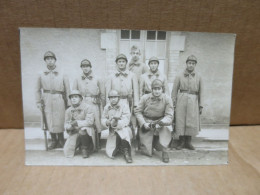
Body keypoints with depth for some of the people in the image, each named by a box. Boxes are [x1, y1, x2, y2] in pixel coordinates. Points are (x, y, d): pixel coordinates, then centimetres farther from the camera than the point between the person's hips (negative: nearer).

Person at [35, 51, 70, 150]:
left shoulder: (62, 75, 0)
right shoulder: (41, 75, 6)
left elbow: (67, 90, 1)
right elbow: (38, 90, 12)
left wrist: (68, 103, -3)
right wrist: (38, 102, 5)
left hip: (59, 99, -2)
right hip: (47, 100, 2)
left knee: (59, 121, 1)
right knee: (49, 121, 7)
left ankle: (61, 141, 19)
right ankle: (53, 141, 22)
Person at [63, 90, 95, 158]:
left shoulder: (87, 107, -6)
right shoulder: (68, 110, 8)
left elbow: (90, 121, -15)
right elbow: (66, 124, 9)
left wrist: (77, 123, -21)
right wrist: (70, 126, -15)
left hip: (86, 132, -3)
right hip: (74, 133, 3)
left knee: (82, 130, -38)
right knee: (67, 153, -11)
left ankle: (85, 148, -9)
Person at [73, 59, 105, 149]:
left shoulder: (97, 79, 8)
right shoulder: (77, 80, 12)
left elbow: (102, 94, 9)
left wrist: (102, 107, 4)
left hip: (94, 105, -1)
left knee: (96, 125, -7)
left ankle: (97, 144, 10)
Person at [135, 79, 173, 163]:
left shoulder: (167, 99, -12)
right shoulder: (145, 98, -9)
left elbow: (169, 116, -14)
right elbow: (138, 111, -4)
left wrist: (160, 122, -33)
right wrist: (144, 123, -17)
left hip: (160, 121, 0)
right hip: (147, 122, 0)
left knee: (167, 127, -38)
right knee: (147, 153, -3)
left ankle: (164, 151, -18)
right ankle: (151, 143, 34)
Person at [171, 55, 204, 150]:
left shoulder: (198, 77, 8)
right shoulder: (179, 76, 4)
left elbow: (200, 92, 9)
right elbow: (174, 91, 3)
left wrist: (201, 106, 4)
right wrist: (173, 104, -3)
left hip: (193, 101, 1)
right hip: (181, 100, -1)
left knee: (192, 122, 3)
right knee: (180, 121, 1)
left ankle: (188, 142, 19)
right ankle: (181, 142, 15)